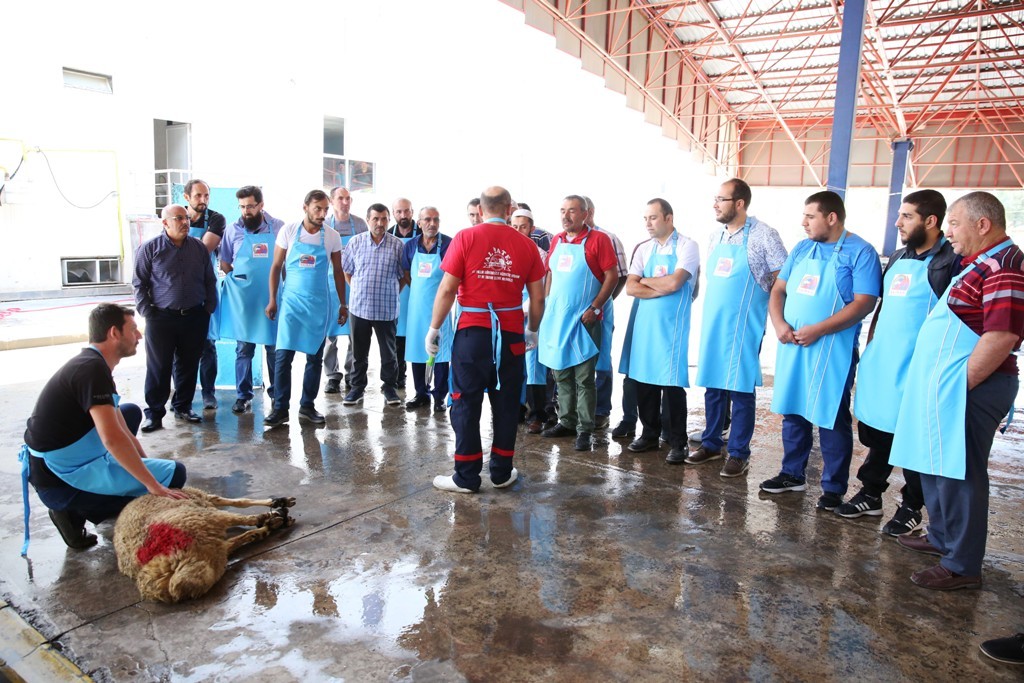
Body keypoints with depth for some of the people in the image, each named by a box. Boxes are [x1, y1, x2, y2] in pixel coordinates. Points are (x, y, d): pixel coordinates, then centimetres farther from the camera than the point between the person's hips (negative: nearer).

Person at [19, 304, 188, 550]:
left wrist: (147, 464, 13)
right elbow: (113, 438, -31)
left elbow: (121, 429, 14)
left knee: (131, 412, 24)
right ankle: (77, 509, -6)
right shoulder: (93, 368, -21)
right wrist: (154, 486, -25)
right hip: (59, 481, -10)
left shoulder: (90, 364, 10)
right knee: (175, 473, -9)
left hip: (58, 465, 10)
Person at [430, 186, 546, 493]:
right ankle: (501, 473, 22)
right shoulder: (525, 244, 1)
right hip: (511, 335, 2)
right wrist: (532, 330, 20)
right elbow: (538, 298, 4)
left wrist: (434, 328, 1)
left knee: (466, 405, 7)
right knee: (506, 405, 12)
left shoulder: (465, 238, -5)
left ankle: (466, 477, 13)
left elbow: (447, 289, -9)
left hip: (472, 332, -2)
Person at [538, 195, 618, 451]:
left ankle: (585, 430, 7)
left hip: (582, 319, -6)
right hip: (555, 317, 6)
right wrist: (546, 304, 8)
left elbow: (612, 276, -10)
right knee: (561, 375, 13)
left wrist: (595, 308, -15)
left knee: (583, 378, -1)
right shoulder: (557, 241, 12)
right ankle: (566, 422, 25)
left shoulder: (598, 239, -7)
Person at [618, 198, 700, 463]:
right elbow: (630, 288, 1)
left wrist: (645, 281, -2)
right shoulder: (643, 249, 11)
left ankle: (678, 442, 10)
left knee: (672, 383, -2)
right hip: (643, 322, 5)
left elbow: (674, 283, -18)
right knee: (643, 380, 9)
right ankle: (649, 434, 24)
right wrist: (663, 288, -11)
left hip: (671, 324, -5)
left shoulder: (687, 246, -4)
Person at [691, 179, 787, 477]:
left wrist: (773, 316, -3)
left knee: (741, 390, 2)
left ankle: (739, 453, 13)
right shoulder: (716, 236, 11)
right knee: (712, 385, 13)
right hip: (712, 325, 6)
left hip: (743, 327, -6)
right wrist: (714, 310, 13)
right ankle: (711, 444, 26)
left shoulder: (762, 234, -9)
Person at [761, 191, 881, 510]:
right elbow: (778, 289, 13)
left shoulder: (860, 252, -7)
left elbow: (863, 303, -15)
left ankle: (834, 488, 14)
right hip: (792, 346, 6)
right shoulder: (802, 248, 12)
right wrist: (779, 324, -5)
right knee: (793, 413, 14)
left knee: (832, 420, 1)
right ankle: (792, 474, 28)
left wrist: (817, 330, -20)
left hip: (832, 349, -6)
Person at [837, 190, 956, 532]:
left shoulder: (950, 261, -10)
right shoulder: (897, 259, 13)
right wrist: (869, 344, 16)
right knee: (875, 433, 15)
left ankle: (911, 508, 21)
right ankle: (871, 494, 29)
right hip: (878, 363, 7)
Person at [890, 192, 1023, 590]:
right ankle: (942, 538, 34)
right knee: (936, 467, 19)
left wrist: (962, 384, -20)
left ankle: (962, 566, 9)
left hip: (968, 390, -10)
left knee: (957, 475, -3)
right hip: (946, 389, 10)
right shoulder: (981, 263, 17)